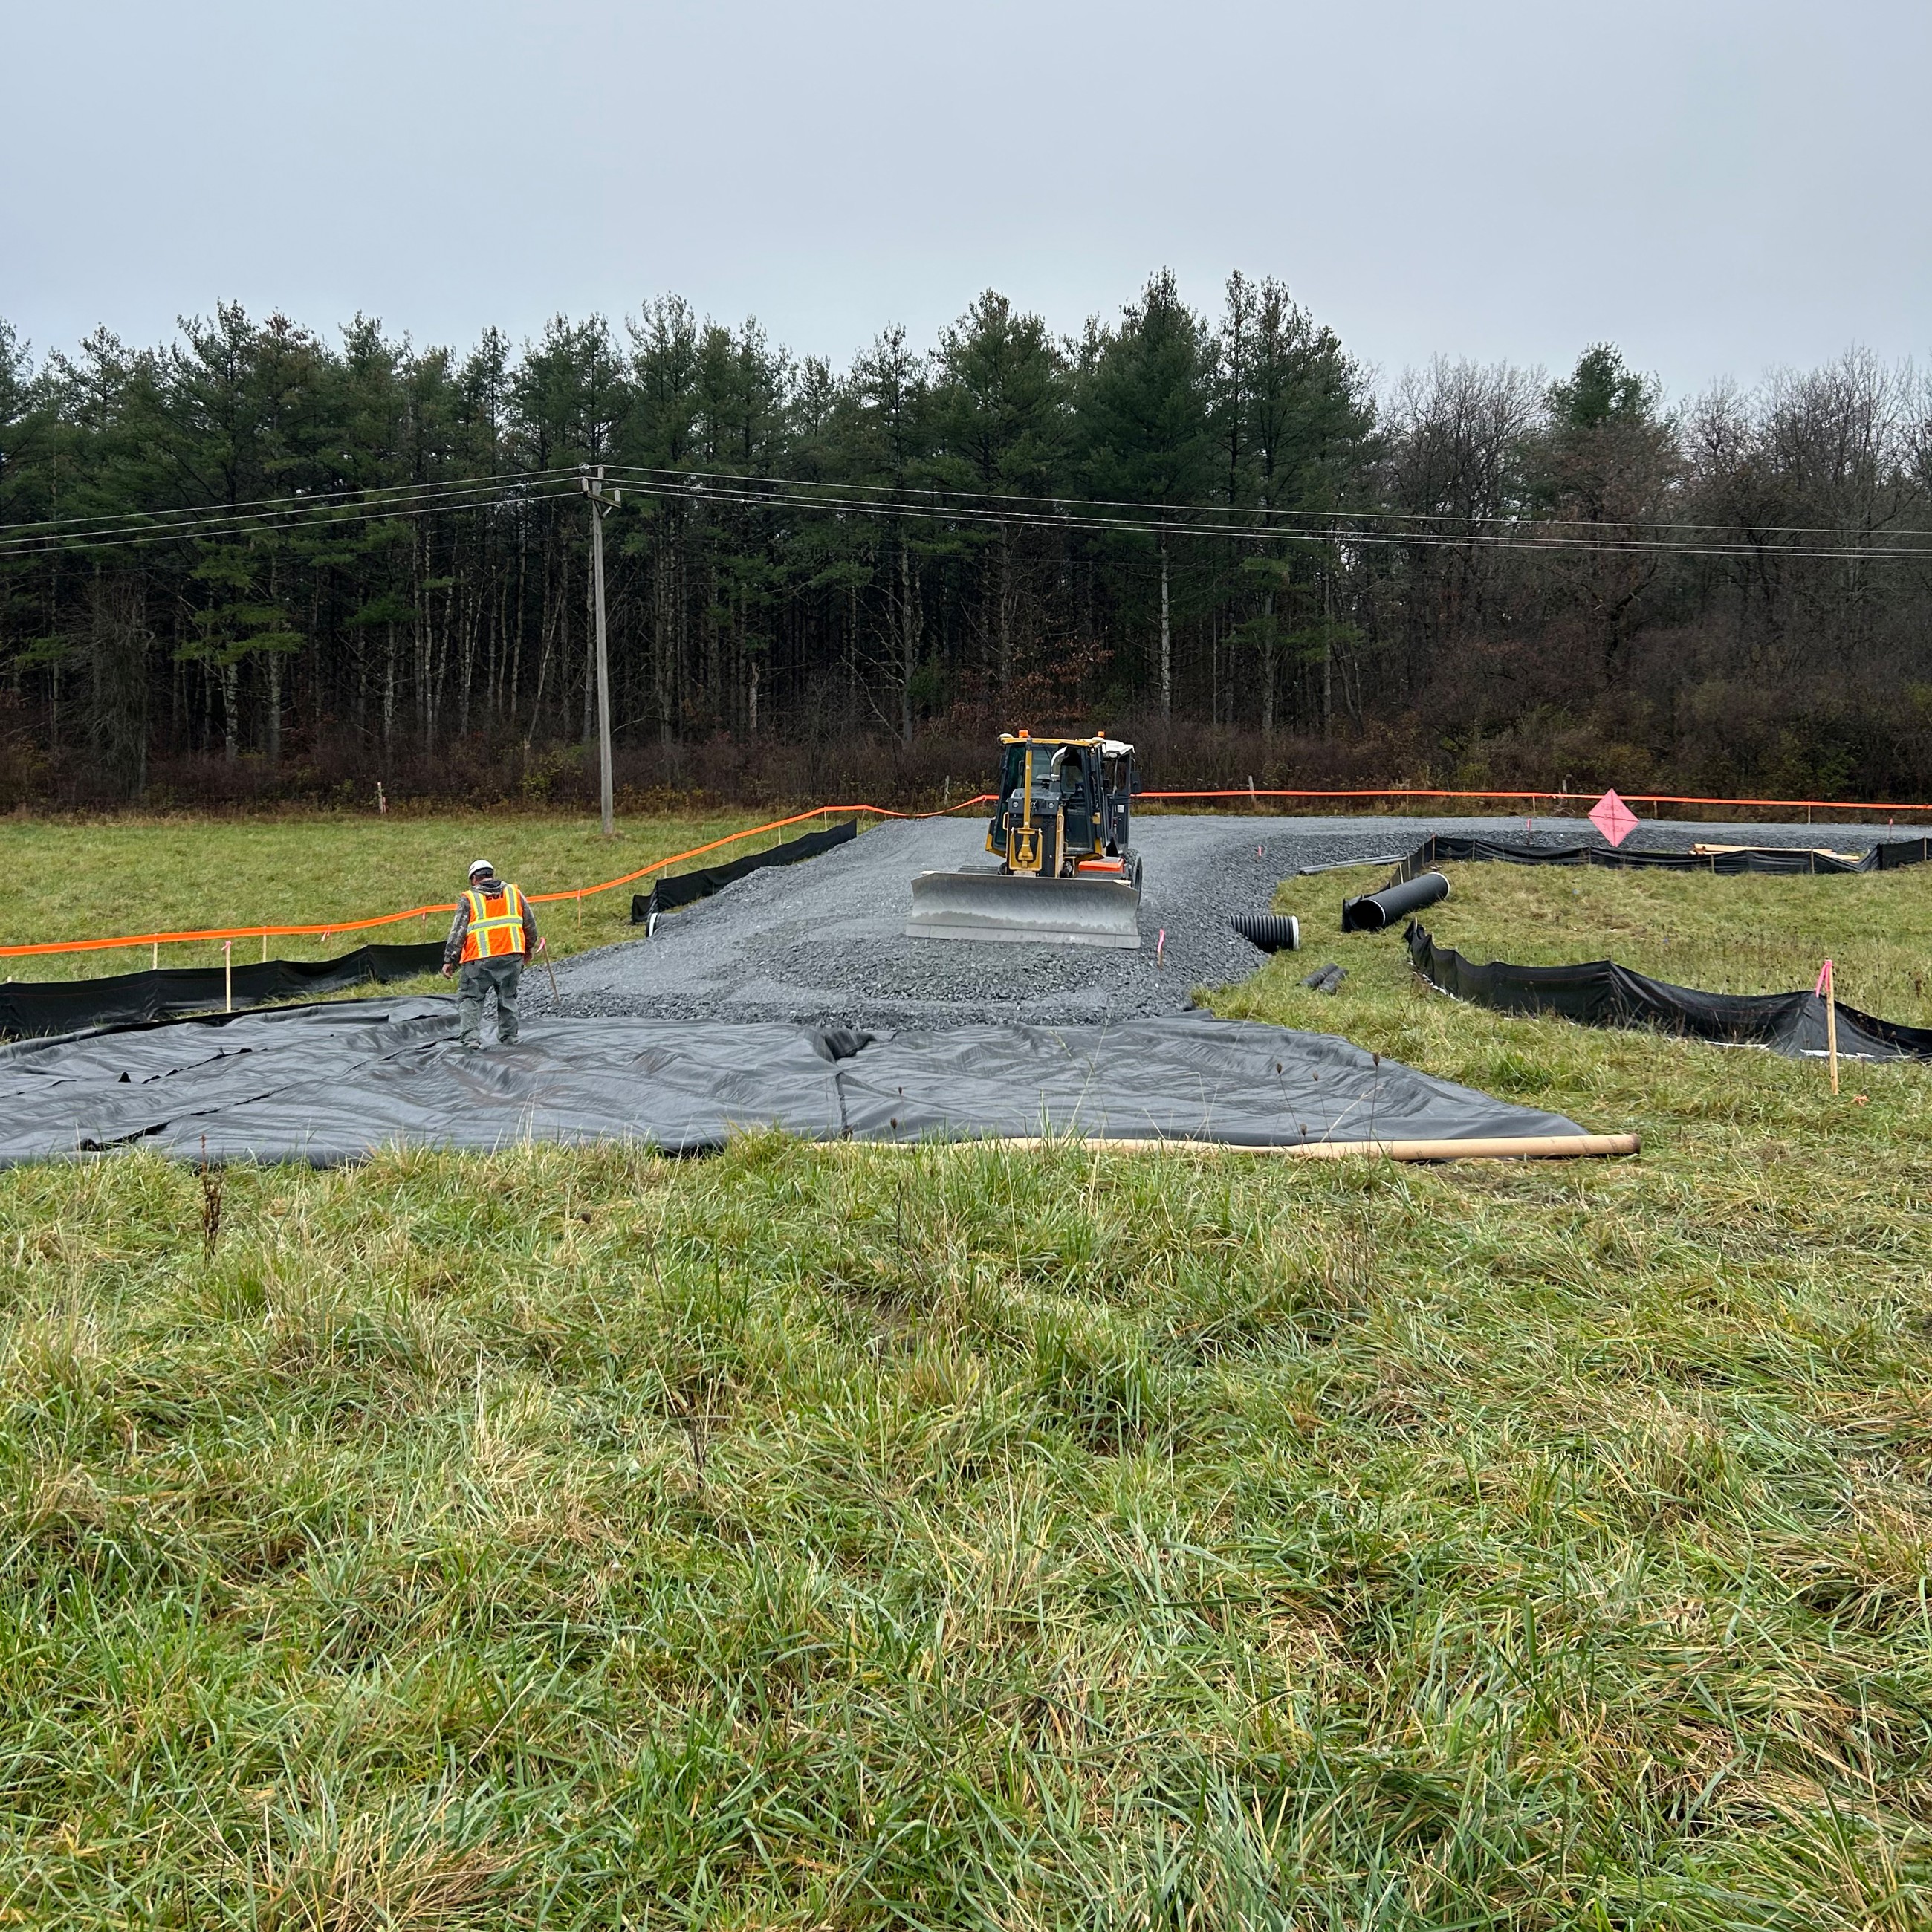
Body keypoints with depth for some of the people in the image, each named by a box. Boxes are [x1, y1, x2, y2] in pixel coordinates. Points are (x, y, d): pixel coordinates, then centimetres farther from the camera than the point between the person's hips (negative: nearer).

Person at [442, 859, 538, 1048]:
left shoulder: (468, 899, 3)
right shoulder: (515, 893, 11)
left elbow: (457, 932, -2)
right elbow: (530, 925, 16)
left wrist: (449, 960, 0)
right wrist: (529, 948, 30)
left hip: (479, 960, -3)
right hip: (512, 956, 3)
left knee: (470, 998, 6)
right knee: (508, 999, 16)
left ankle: (471, 1038, -7)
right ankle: (509, 1039, 17)